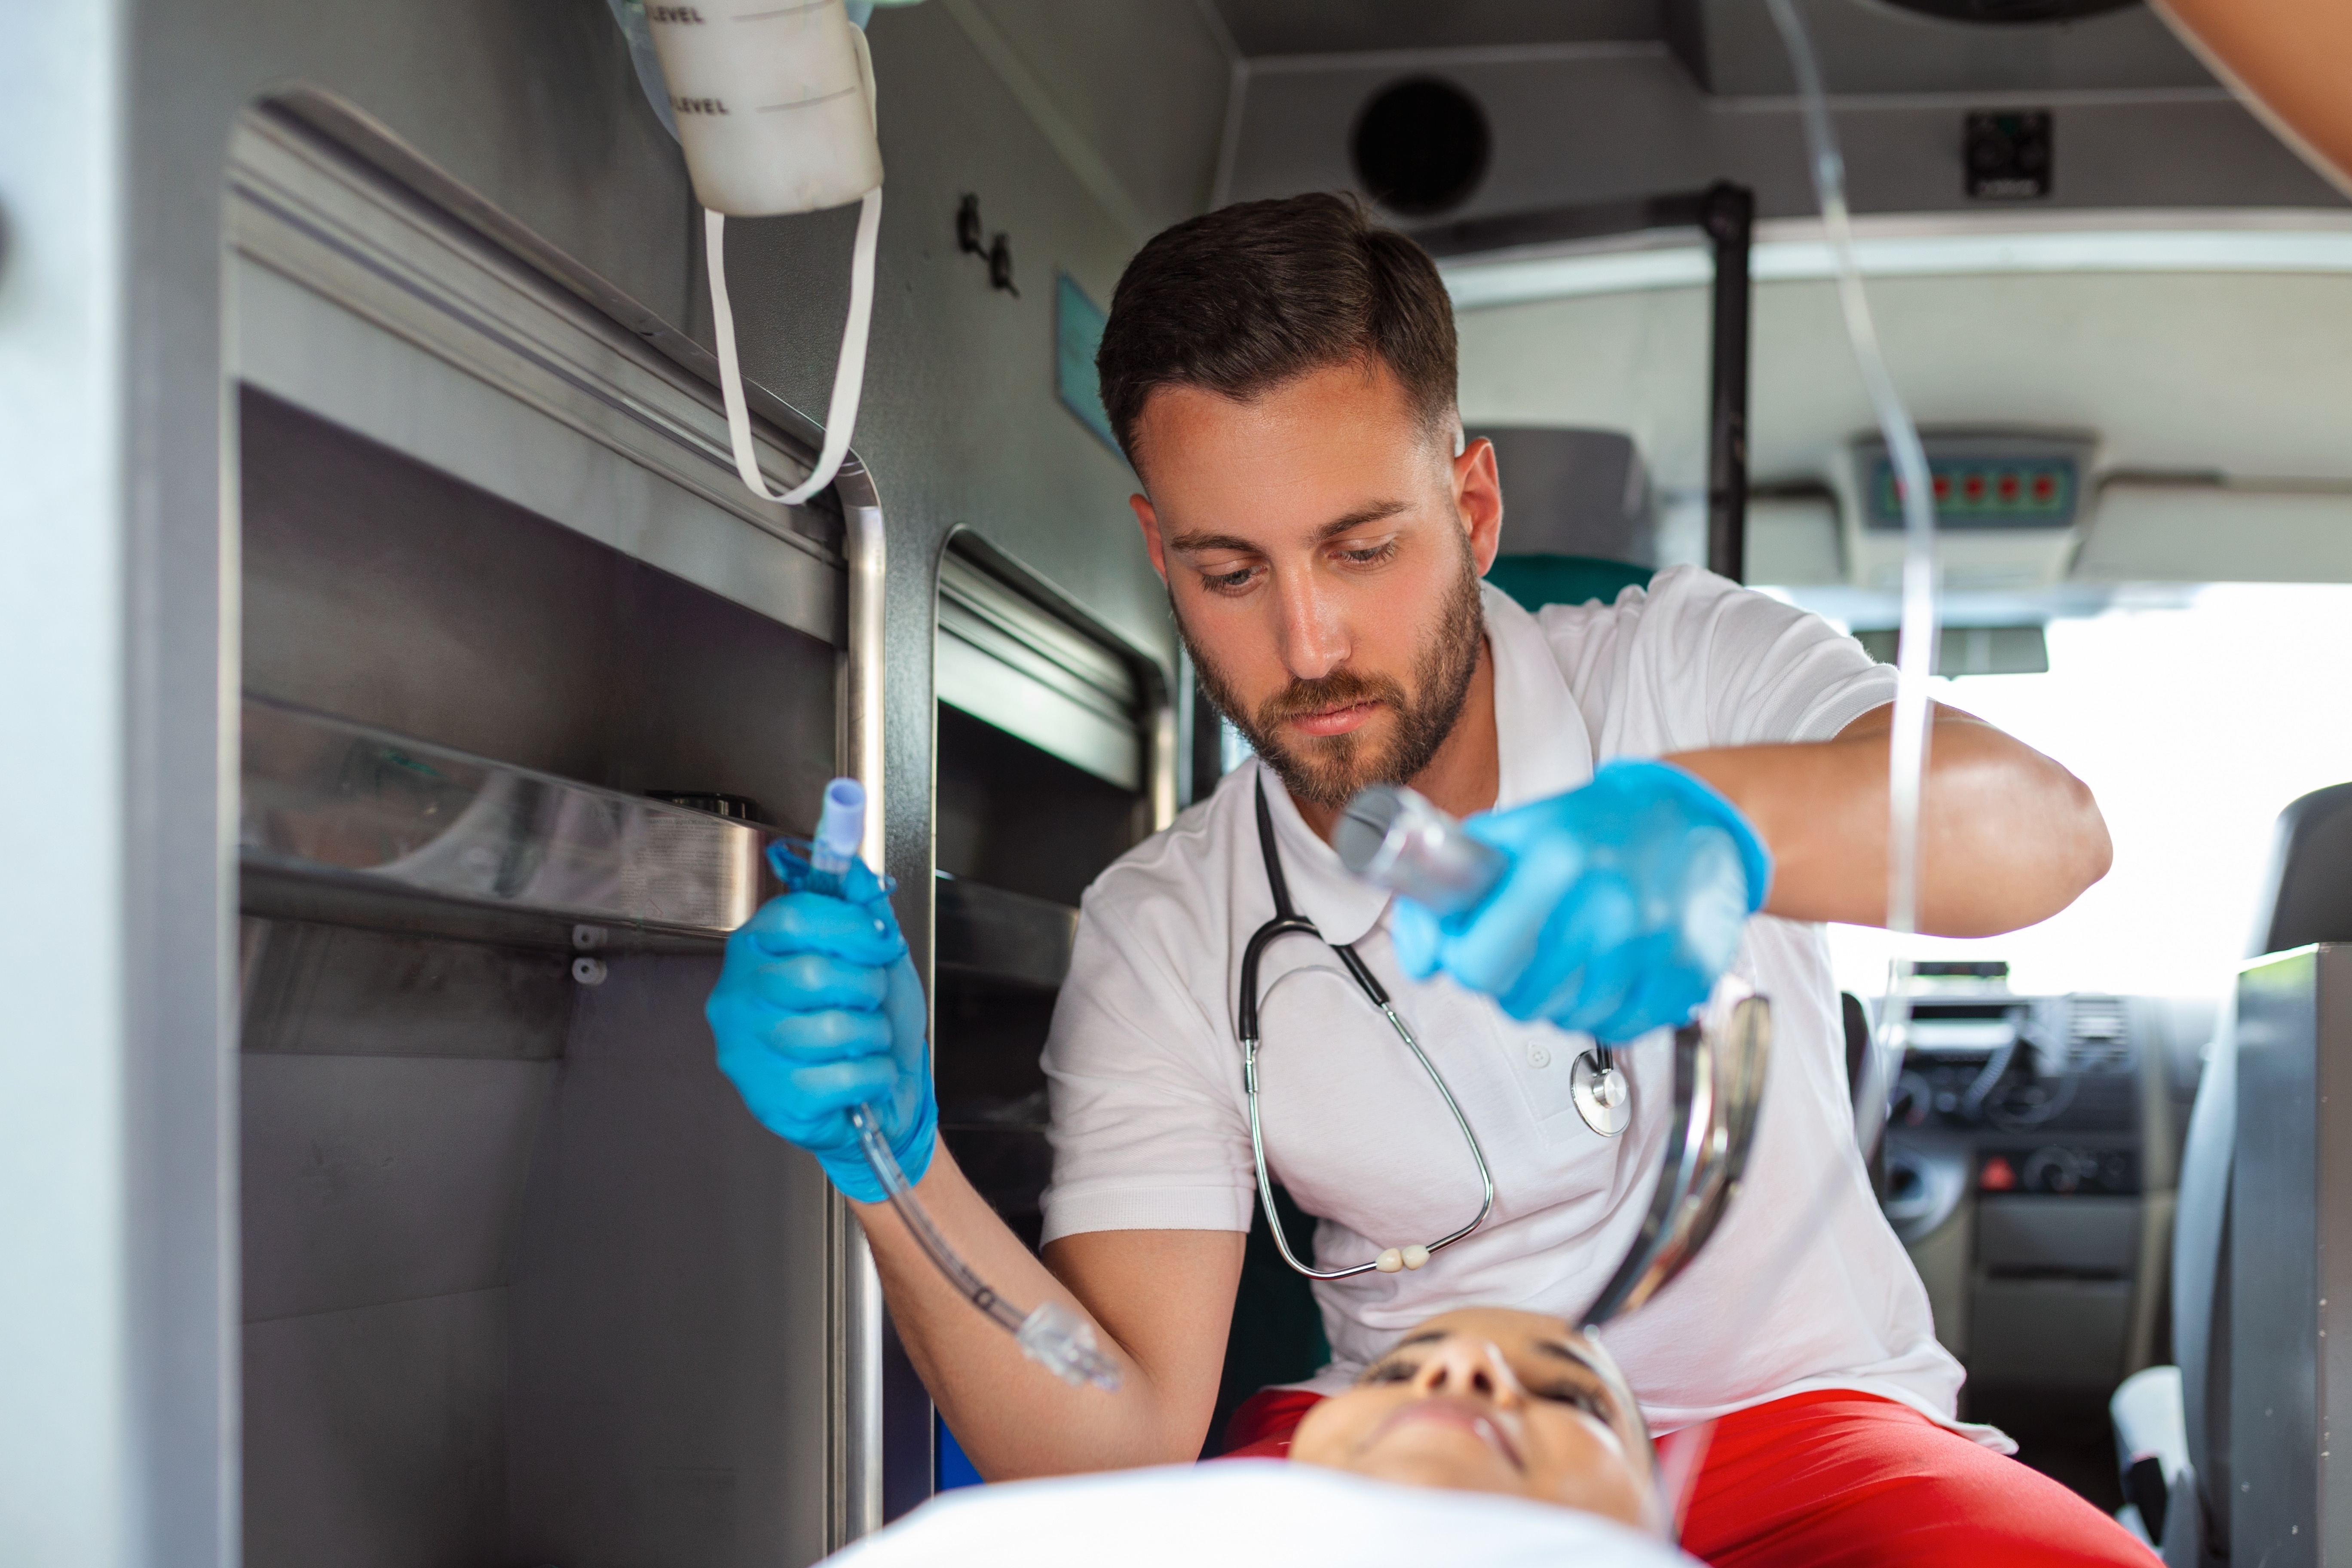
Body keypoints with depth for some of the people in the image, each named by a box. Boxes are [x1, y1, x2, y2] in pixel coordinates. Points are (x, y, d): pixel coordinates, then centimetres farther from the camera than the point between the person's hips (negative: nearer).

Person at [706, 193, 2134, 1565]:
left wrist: (1712, 822, -46)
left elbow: (2049, 826, -25)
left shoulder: (1680, 667, -4)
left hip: (1789, 1419, 0)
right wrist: (897, 1165, -28)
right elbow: (1117, 1448, -9)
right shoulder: (1161, 939, -2)